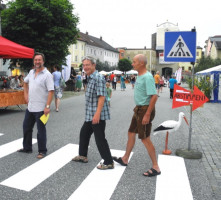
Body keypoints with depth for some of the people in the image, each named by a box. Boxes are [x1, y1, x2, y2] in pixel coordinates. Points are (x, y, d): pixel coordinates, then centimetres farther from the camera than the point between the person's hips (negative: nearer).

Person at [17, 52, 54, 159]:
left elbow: (51, 91, -19)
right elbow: (25, 82, 28)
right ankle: (27, 148, 34)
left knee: (41, 130, 3)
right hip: (30, 107, 8)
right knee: (26, 127, 17)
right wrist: (25, 94, 16)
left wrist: (47, 106, -24)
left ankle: (42, 151, 18)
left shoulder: (47, 75, -13)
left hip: (40, 108, -7)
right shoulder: (31, 72, 8)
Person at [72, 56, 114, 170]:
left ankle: (109, 162, 9)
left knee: (100, 139, -3)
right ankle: (82, 156, 37)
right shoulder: (90, 78, 15)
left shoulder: (98, 78, -15)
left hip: (97, 115, -10)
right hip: (90, 115, 10)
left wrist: (97, 114, -28)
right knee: (84, 133, 21)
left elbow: (102, 97, -22)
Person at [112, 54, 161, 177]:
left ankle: (156, 167, 9)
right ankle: (125, 159, 34)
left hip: (145, 109, -10)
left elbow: (154, 96, -26)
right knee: (131, 133, 17)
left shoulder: (147, 77, -20)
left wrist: (147, 115, -27)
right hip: (139, 109, 10)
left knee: (145, 138, -3)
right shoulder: (140, 76, 10)